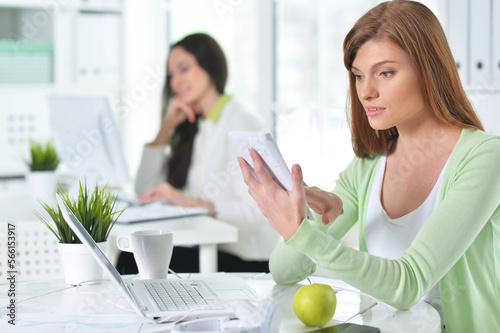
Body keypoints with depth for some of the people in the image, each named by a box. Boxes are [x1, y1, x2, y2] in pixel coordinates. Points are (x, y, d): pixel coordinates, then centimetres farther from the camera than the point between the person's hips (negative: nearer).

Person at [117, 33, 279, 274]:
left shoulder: (242, 126, -12)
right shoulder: (193, 128, 14)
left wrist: (191, 202, -29)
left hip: (244, 260, -7)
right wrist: (166, 127, 6)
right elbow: (144, 192, 11)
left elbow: (256, 211, -22)